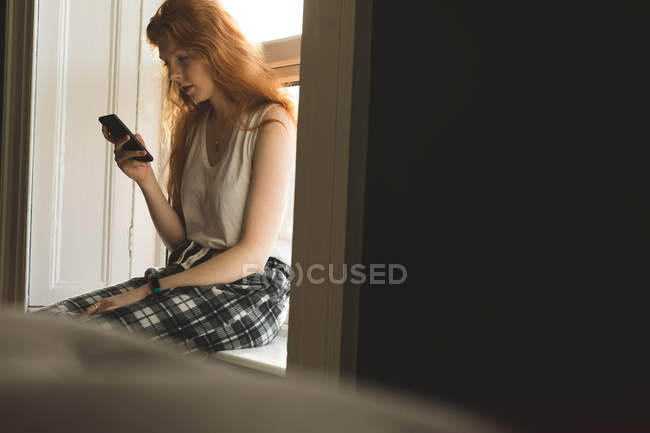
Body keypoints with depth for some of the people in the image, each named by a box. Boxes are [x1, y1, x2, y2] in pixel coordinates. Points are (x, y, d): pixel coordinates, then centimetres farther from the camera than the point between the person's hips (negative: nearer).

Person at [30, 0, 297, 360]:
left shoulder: (270, 125, -7)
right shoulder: (194, 125, 17)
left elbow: (254, 253, -14)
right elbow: (179, 240, 14)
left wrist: (152, 289, -17)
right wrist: (145, 179, -4)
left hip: (250, 289, -7)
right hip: (189, 272, 7)